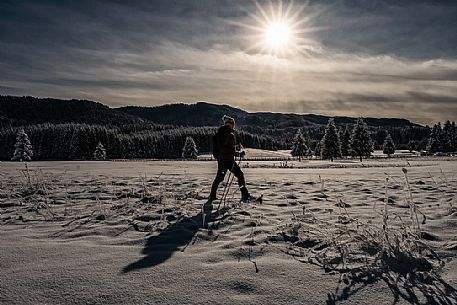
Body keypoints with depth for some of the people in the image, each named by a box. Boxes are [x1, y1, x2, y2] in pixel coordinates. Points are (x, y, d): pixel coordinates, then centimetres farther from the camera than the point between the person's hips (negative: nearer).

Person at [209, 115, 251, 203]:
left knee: (219, 177, 15)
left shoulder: (220, 133, 12)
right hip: (228, 160, -8)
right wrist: (239, 154, -14)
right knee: (240, 175, 2)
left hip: (220, 159, 8)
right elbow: (230, 150, -21)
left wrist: (236, 147, 16)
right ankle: (245, 196, 4)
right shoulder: (230, 135, -16)